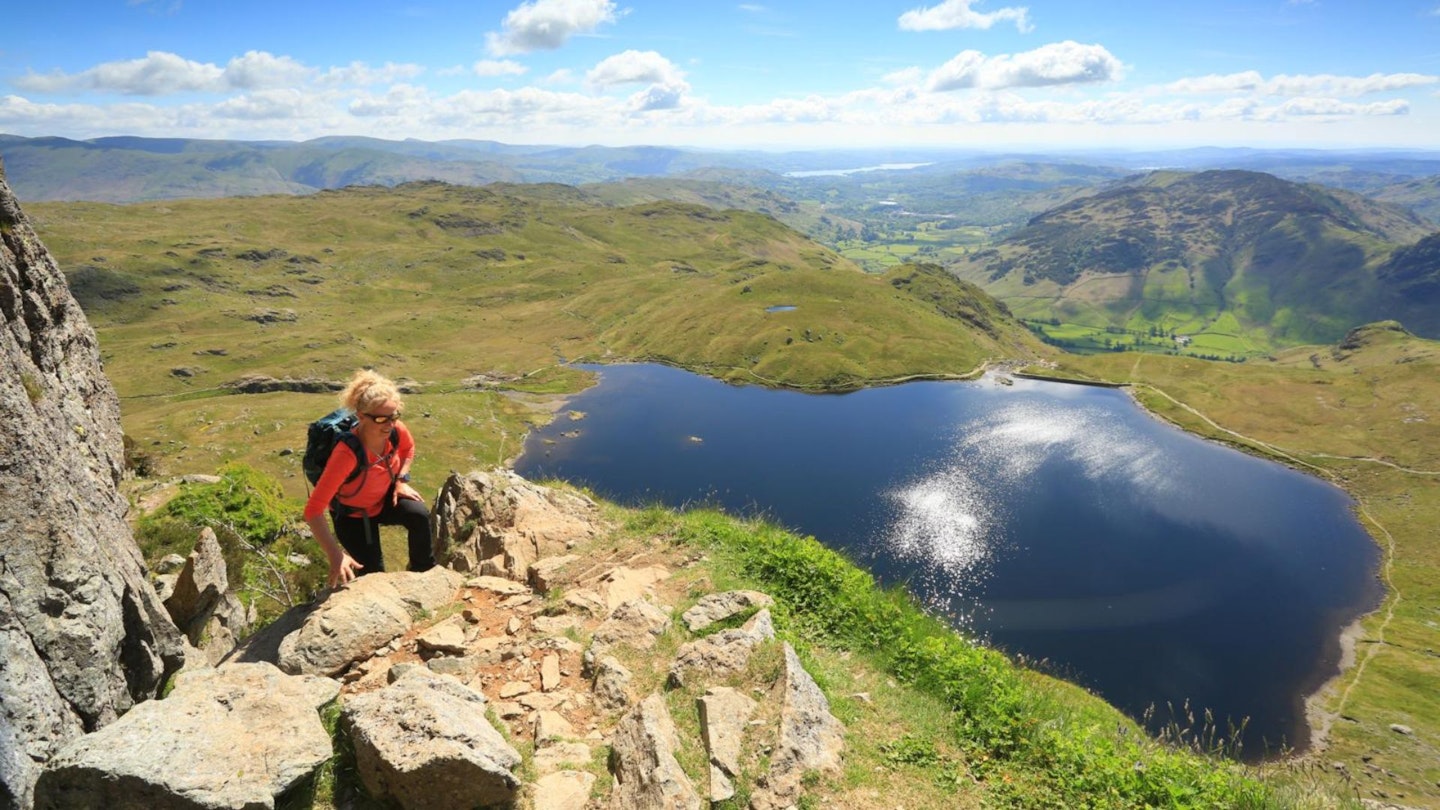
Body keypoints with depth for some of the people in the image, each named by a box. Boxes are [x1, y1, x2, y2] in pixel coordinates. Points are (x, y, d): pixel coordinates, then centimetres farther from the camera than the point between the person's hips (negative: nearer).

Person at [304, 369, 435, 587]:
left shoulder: (396, 430, -24)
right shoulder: (347, 453, -41)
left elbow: (408, 449, 6)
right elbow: (313, 510, -41)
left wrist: (401, 481, -8)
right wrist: (336, 556, -46)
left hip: (384, 498, 4)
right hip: (352, 514, -4)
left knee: (420, 514, -25)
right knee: (373, 573, -5)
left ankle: (424, 571, -2)